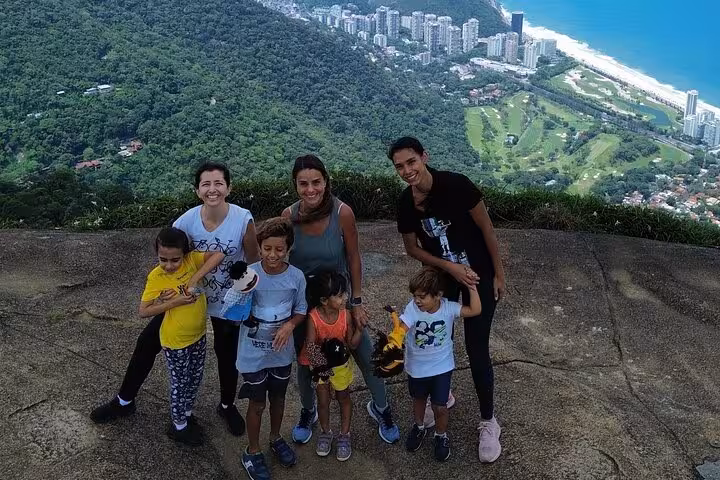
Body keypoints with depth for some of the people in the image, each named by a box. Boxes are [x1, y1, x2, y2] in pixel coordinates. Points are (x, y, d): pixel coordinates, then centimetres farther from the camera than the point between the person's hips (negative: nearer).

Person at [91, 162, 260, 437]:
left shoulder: (243, 220, -25)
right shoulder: (186, 222, -20)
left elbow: (253, 261, -12)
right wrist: (164, 290, -27)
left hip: (229, 304, -2)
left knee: (227, 355, 17)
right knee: (148, 342, 7)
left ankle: (227, 406, 47)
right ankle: (124, 402, 31)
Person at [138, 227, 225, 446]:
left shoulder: (192, 259, -14)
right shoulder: (156, 277, -20)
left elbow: (218, 255, -28)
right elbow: (144, 311, -19)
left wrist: (196, 278, -34)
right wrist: (175, 302, -28)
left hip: (198, 335, 4)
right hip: (175, 341, -4)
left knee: (195, 378, 21)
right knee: (180, 383, 12)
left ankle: (186, 412, 45)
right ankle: (179, 426, 33)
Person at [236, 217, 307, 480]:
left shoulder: (296, 277, -12)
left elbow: (301, 310, 1)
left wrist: (289, 325, -19)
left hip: (282, 352, 3)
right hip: (253, 353, -2)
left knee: (278, 397, 23)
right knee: (257, 404, 12)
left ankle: (275, 438, 49)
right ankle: (252, 452, 34)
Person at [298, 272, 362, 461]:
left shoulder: (345, 315, -24)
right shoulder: (313, 317, -28)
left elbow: (352, 344, -16)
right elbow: (310, 345, -29)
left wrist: (359, 327, -30)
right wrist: (315, 356, -49)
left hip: (341, 363, 1)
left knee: (343, 396, 16)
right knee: (323, 399, 10)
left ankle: (344, 435, 34)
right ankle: (326, 433, 36)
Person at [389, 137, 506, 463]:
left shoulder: (456, 185, -24)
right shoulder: (405, 204, -12)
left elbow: (486, 229, -15)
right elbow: (412, 248, -1)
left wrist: (499, 274, -9)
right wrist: (450, 267, -15)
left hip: (478, 273, -4)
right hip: (441, 275, 4)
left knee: (476, 348, -2)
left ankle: (488, 422, 15)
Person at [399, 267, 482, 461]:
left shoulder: (448, 307, -20)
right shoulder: (412, 309, -22)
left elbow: (475, 311, -26)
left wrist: (471, 286, -33)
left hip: (442, 367, -1)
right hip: (417, 367, 1)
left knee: (439, 406, 7)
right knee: (418, 399, 25)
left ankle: (441, 436, 36)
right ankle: (419, 427, 53)